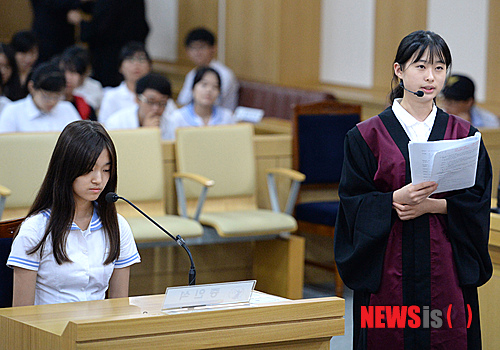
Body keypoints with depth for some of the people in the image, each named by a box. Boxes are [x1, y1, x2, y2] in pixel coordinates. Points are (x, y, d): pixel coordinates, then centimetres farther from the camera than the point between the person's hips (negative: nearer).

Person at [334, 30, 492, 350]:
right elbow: (354, 202, -2)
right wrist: (395, 200, -20)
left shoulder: (463, 134, 9)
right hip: (389, 268, -1)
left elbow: (478, 201, 4)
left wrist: (433, 205, -12)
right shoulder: (368, 135, 3)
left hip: (447, 268, 2)